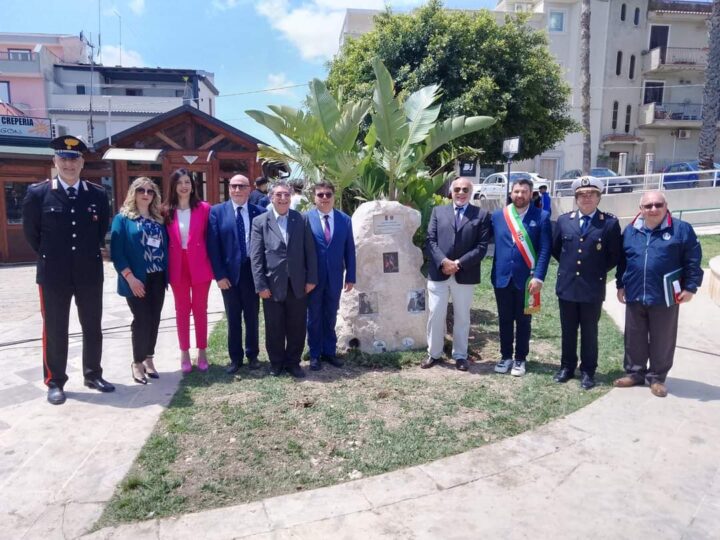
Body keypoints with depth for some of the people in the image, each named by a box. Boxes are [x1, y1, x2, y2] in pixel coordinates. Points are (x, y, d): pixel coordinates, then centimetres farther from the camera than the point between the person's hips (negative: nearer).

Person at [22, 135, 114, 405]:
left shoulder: (98, 194, 0)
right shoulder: (37, 193, -5)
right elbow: (31, 231, 5)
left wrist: (89, 254, 12)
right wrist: (49, 257, 10)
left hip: (90, 273, 2)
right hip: (54, 274, -2)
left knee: (92, 327, 12)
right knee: (54, 330, 8)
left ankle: (93, 375, 27)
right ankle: (54, 382, 21)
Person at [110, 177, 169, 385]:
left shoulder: (158, 219, 13)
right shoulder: (123, 218, -2)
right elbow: (116, 251, -9)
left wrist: (166, 274, 3)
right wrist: (130, 277, -16)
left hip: (157, 278, 5)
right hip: (137, 279, -5)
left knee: (154, 320, 8)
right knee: (142, 320, -1)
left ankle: (148, 359, 21)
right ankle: (137, 363, 15)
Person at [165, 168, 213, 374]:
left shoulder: (204, 208, -3)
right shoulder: (167, 211, 1)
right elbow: (165, 240, 4)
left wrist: (212, 264, -5)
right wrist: (166, 268, -2)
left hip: (199, 266, -1)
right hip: (177, 267, 1)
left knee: (200, 309, 9)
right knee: (182, 310, 10)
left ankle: (202, 352, 20)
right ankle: (184, 353, 19)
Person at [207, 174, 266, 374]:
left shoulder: (260, 212, 0)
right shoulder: (217, 211, -1)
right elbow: (213, 245, -4)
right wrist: (219, 274, -10)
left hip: (252, 271, 0)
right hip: (229, 272, 0)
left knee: (252, 316, 12)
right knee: (233, 318, 11)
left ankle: (252, 355, 27)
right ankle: (235, 357, 24)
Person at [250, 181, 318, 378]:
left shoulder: (302, 220, 4)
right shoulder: (260, 221, 0)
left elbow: (310, 251, 4)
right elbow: (256, 256, -4)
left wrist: (311, 279, -1)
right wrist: (261, 285, -9)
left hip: (298, 284, 1)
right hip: (272, 284, -1)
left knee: (297, 326, 9)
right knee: (274, 327, 10)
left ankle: (293, 362, 27)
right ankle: (276, 362, 29)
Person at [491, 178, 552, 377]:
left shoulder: (541, 217, -2)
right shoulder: (497, 216, 5)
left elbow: (545, 249, -7)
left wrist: (538, 277, -14)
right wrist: (494, 272, -3)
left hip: (526, 278, -2)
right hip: (502, 277, 2)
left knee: (523, 321, 10)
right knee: (505, 320, 12)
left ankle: (520, 359, 23)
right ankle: (506, 357, 25)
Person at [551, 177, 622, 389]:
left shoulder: (610, 223, -5)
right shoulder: (564, 220, 4)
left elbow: (615, 255, 0)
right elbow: (555, 248, 15)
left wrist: (598, 270, 0)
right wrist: (568, 265, 11)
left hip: (593, 288, -2)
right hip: (566, 285, 3)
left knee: (589, 331, 9)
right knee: (568, 330, 13)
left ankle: (587, 371, 20)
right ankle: (567, 367, 26)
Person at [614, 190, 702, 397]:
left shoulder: (681, 229, -5)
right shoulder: (630, 231, 5)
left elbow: (693, 261, -3)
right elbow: (621, 261, 13)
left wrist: (690, 287, -7)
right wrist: (620, 285, 11)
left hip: (665, 298, -3)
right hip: (634, 296, 3)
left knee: (662, 341, 9)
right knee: (634, 339, 13)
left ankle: (657, 377, 24)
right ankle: (634, 372, 28)